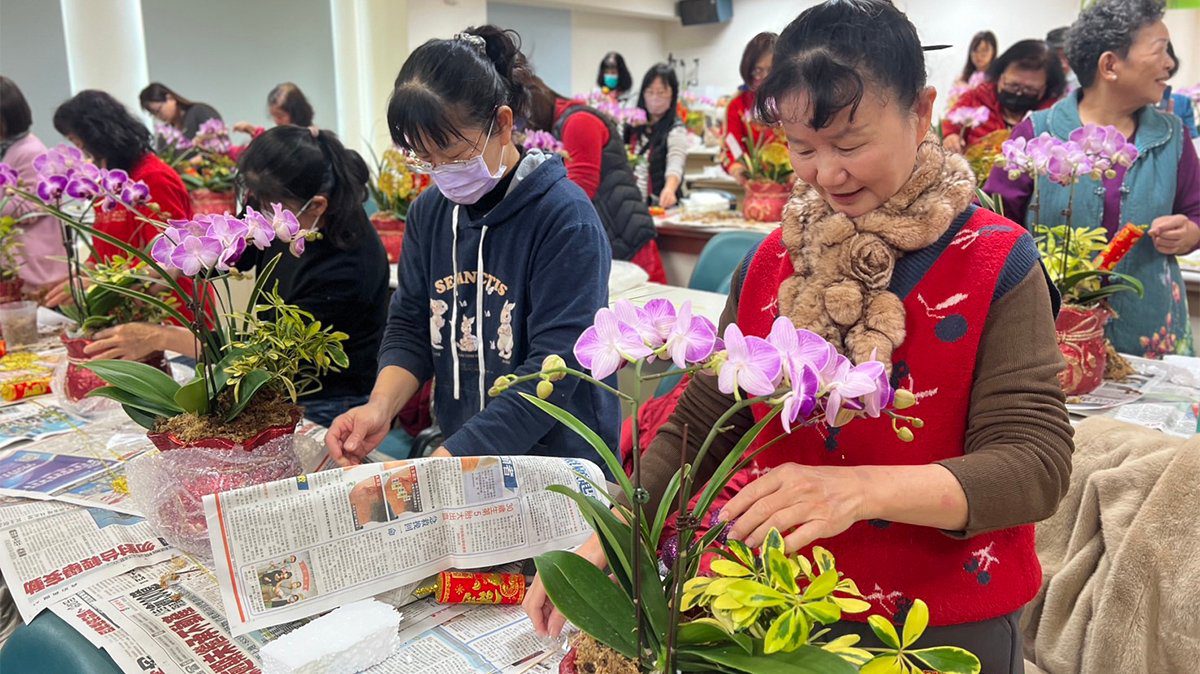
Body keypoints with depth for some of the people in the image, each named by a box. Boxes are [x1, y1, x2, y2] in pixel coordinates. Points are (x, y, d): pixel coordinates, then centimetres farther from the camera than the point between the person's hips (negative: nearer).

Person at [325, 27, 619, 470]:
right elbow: (409, 326, 5)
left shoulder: (565, 218, -15)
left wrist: (454, 455, -28)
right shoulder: (428, 212, 1)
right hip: (456, 453, 6)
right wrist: (381, 405, -14)